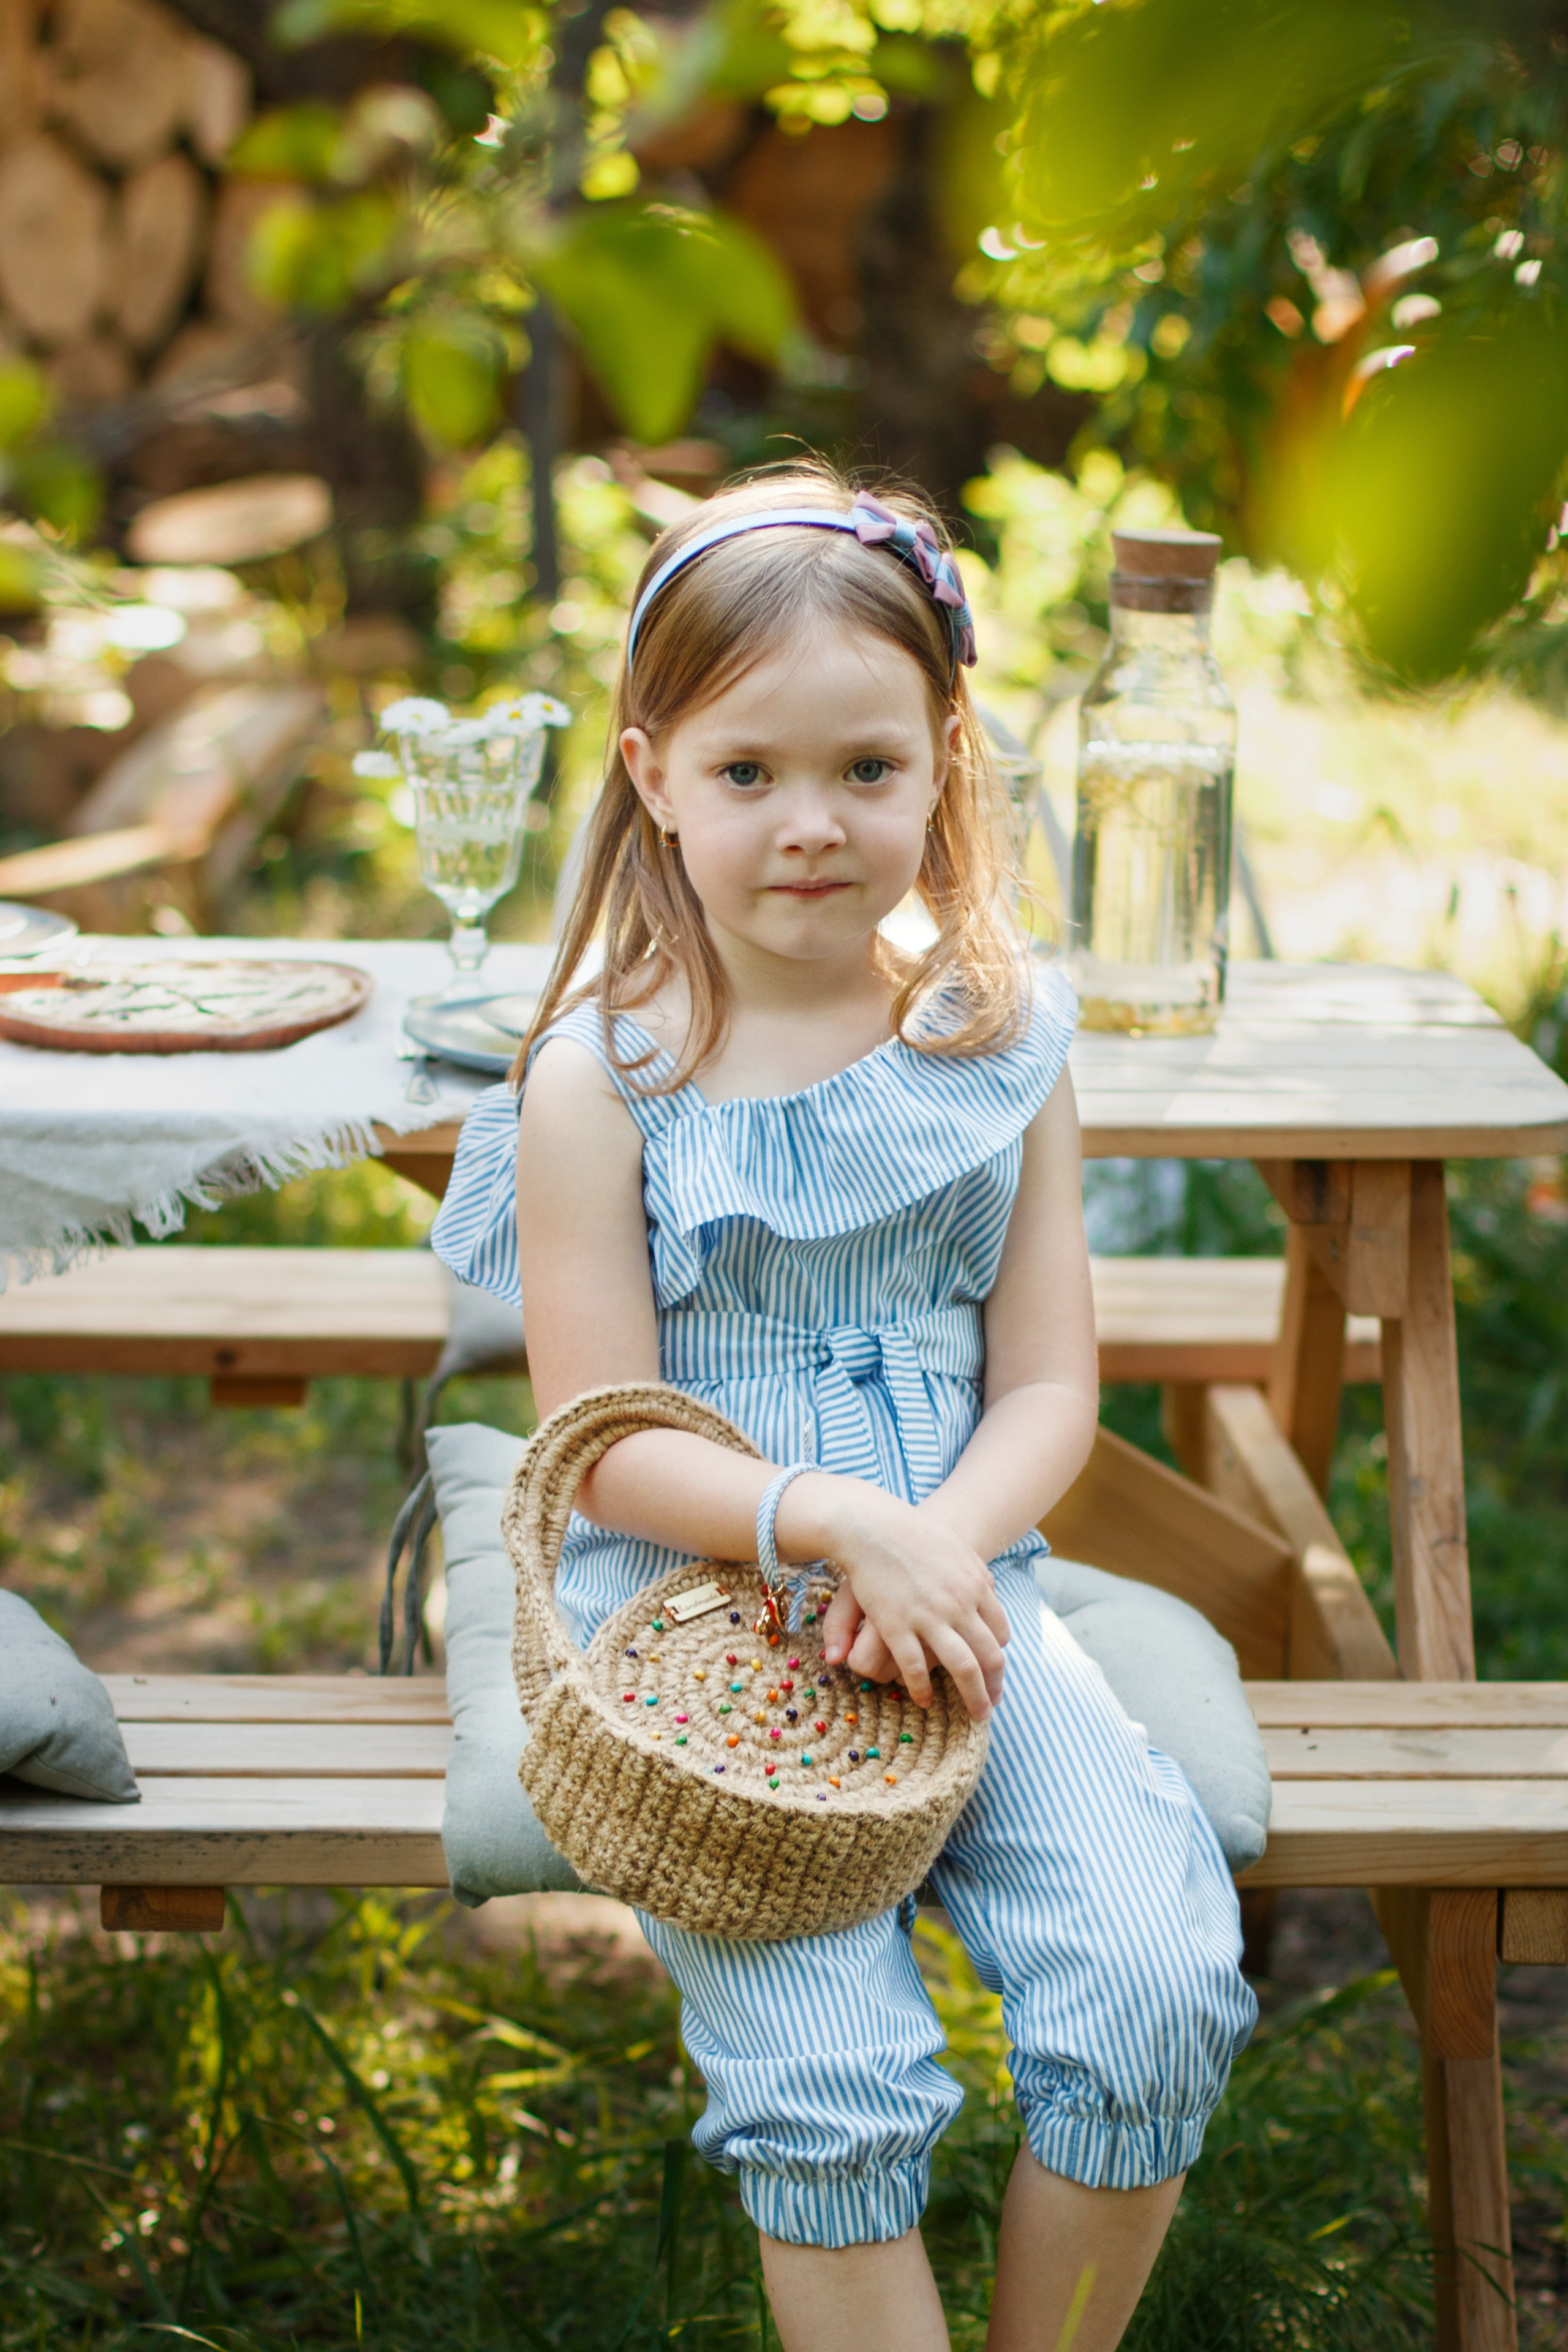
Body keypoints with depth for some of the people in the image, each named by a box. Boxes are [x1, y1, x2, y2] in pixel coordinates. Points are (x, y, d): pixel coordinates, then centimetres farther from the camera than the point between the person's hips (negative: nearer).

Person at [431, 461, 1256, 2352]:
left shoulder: (999, 1044, 3)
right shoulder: (601, 1078, -6)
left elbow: (1047, 1386, 4)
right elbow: (604, 1446, -8)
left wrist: (939, 1541, -17)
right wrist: (833, 1517, -24)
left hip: (953, 1583, 3)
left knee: (1159, 1986, -17)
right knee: (830, 2080, -22)